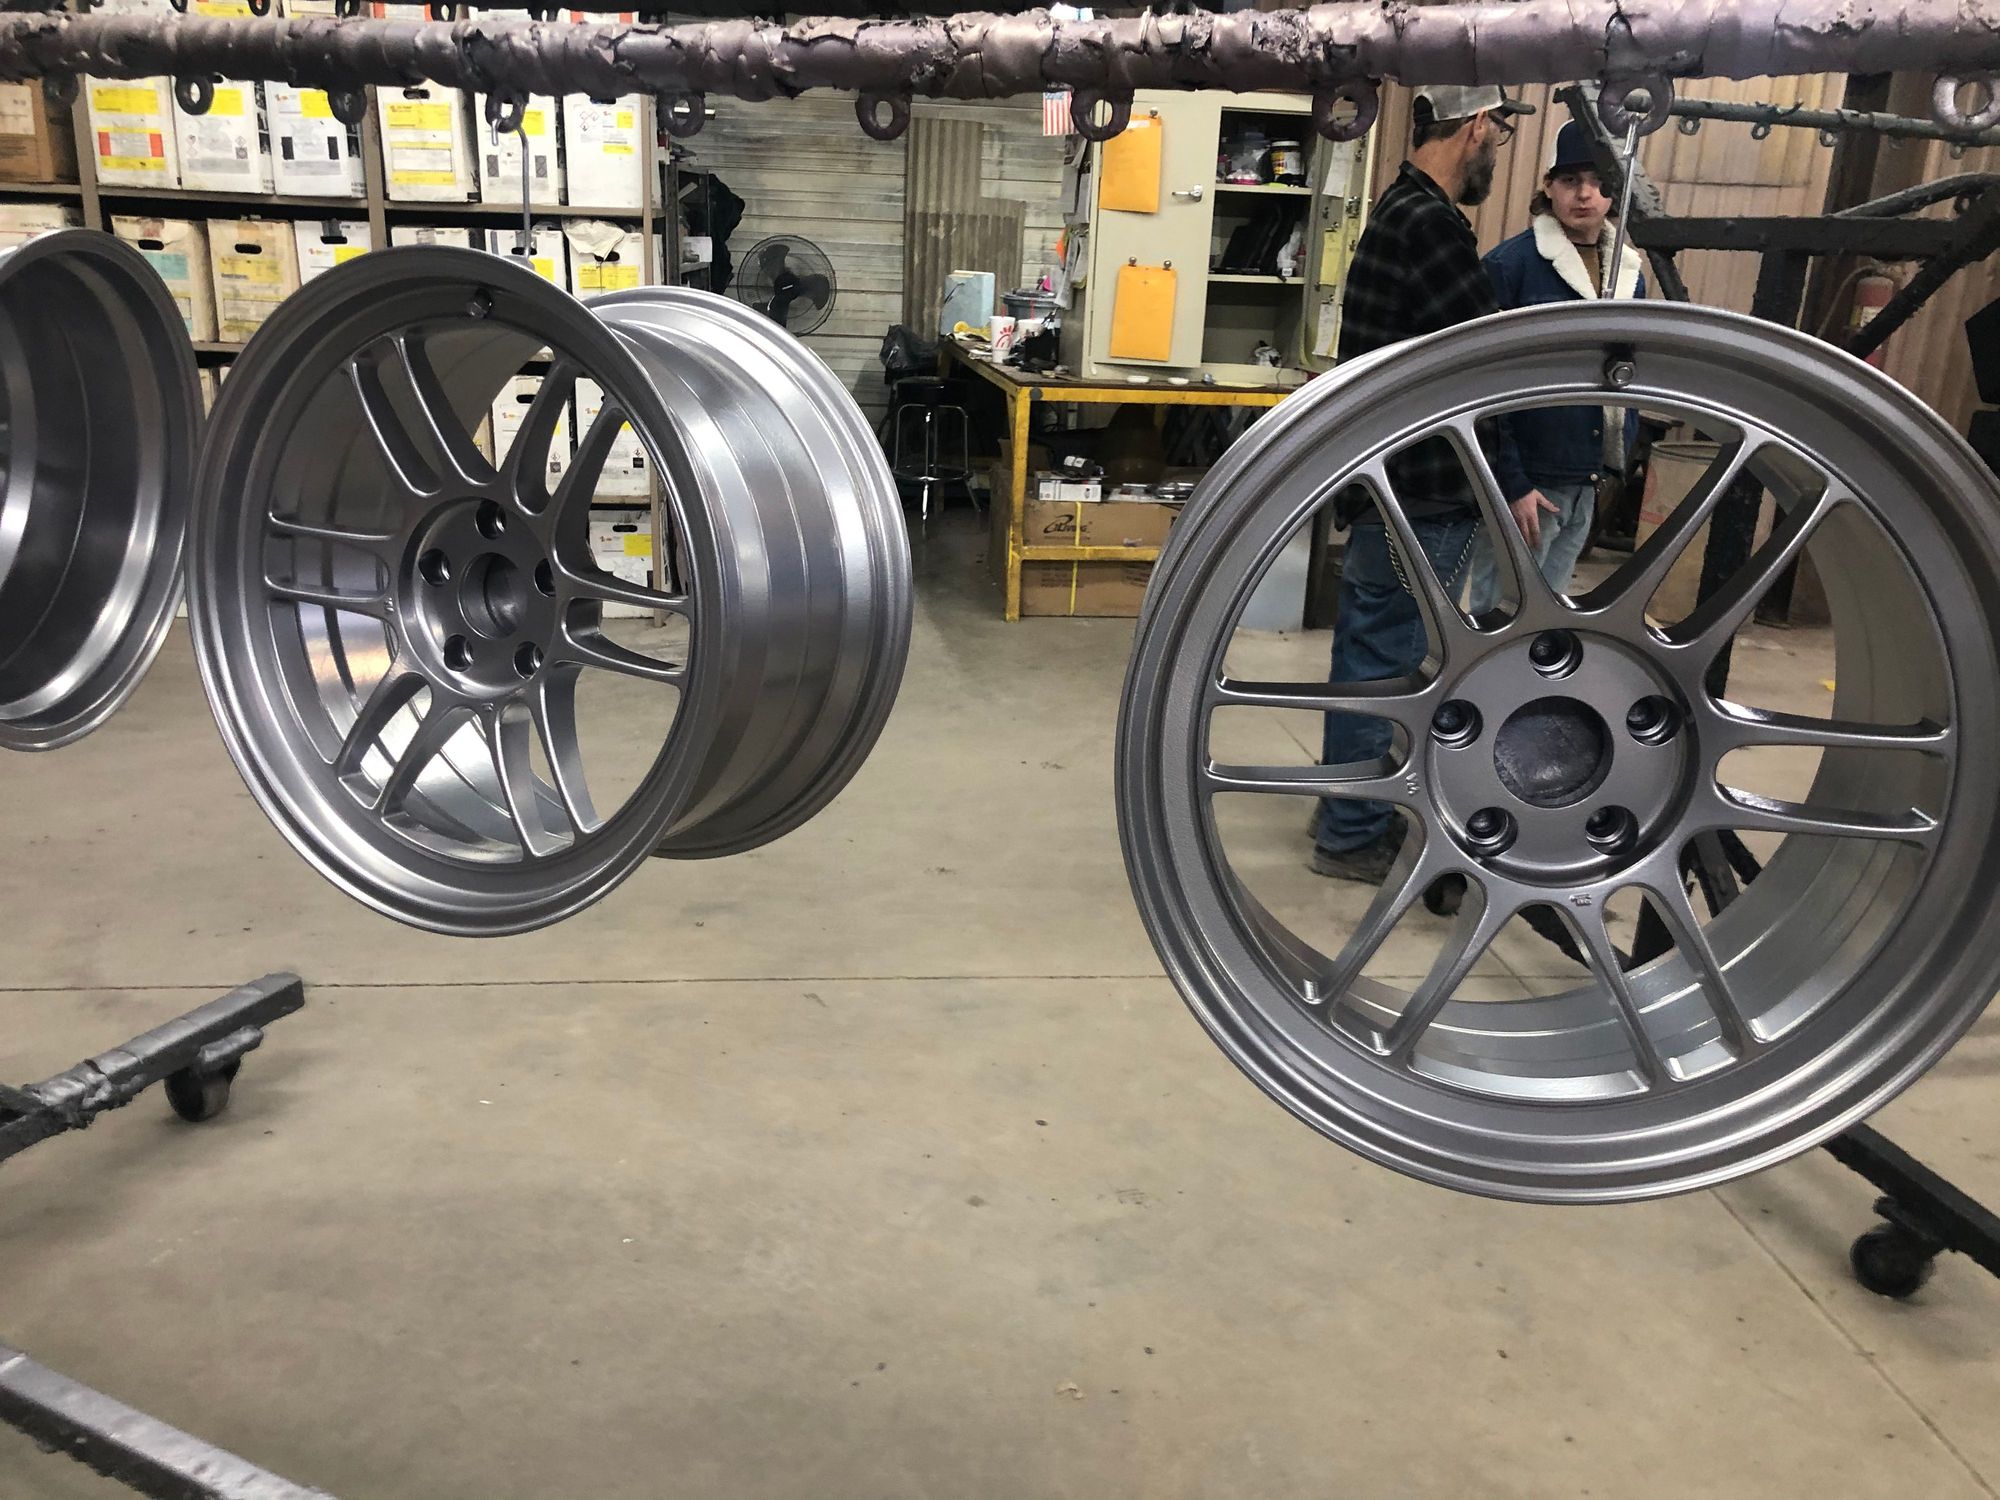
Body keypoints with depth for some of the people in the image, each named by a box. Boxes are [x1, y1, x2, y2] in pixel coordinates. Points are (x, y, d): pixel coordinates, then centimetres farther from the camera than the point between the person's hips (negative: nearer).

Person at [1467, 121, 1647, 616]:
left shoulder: (1629, 271, 10)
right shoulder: (1510, 263, -10)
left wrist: (1621, 455, 13)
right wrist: (1510, 482, -18)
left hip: (1587, 482, 6)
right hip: (1525, 477, -6)